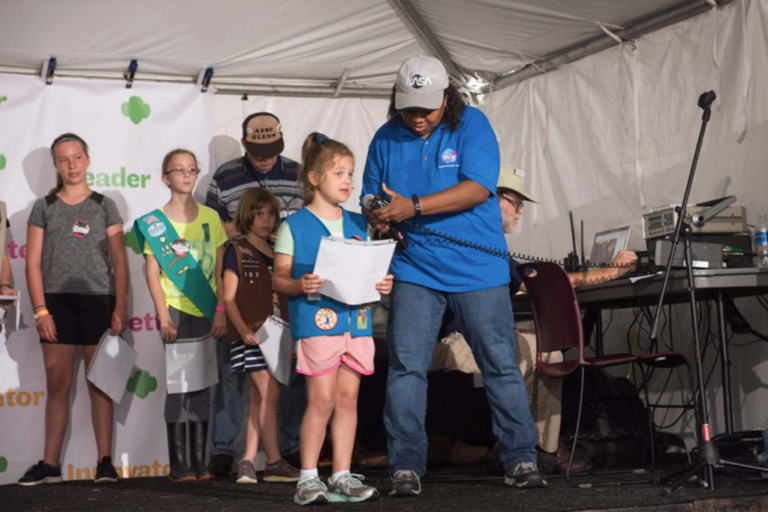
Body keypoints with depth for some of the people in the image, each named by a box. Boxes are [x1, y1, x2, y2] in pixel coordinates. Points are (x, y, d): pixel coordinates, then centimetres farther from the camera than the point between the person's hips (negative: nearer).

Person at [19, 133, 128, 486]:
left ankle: (105, 462, 3)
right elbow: (33, 263, 5)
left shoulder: (104, 206, 9)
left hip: (98, 301, -1)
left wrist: (120, 308, -4)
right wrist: (40, 309, -5)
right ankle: (50, 465, 4)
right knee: (57, 384, 0)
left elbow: (119, 260, 5)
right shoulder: (44, 207, 10)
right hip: (57, 301, 1)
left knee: (99, 384, 0)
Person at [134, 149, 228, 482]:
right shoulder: (154, 222, 0)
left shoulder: (210, 217, 8)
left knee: (202, 387, 5)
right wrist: (163, 315, -10)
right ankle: (178, 464, 3)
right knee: (178, 387, -2)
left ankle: (199, 462, 11)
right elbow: (152, 272, -2)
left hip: (207, 313, 3)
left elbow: (220, 269, 7)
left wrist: (221, 310, -1)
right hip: (176, 311, -3)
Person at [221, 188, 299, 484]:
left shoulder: (276, 255, 18)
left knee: (259, 399, 5)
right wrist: (244, 329, -17)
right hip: (250, 334, -6)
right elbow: (229, 298, -3)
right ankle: (274, 462, -11)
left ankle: (248, 462, 9)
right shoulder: (237, 252, 2)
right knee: (269, 392, -14)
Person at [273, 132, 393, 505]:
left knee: (348, 397, 6)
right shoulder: (294, 226, 0)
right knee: (322, 398, -8)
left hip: (356, 321, 5)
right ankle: (308, 478, 2)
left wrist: (381, 285, -3)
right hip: (316, 321, -5)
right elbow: (279, 279, -1)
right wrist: (300, 286, -21)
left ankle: (342, 477, 12)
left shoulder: (359, 224, 14)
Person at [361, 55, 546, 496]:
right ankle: (406, 467, 2)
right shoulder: (386, 139, 6)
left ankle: (521, 459, 13)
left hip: (479, 267, -2)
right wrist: (377, 217, -14)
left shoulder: (472, 125, -5)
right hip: (415, 270, 2)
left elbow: (478, 188, -18)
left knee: (502, 365, 3)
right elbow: (371, 200, 11)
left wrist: (413, 207, -24)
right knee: (406, 367, -5)